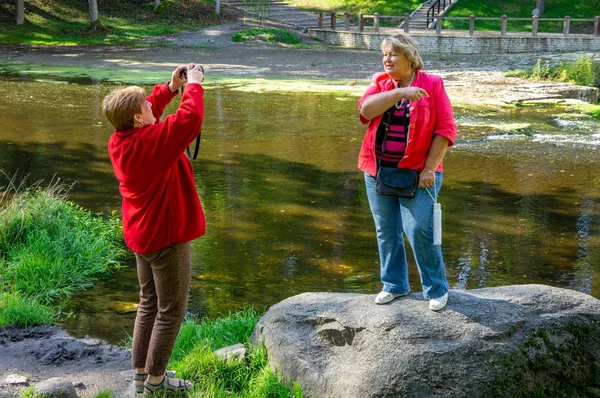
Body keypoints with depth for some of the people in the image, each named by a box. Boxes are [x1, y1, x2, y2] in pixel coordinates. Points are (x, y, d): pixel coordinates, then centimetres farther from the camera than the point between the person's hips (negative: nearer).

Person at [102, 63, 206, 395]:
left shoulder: (118, 141, -1)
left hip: (141, 235, 9)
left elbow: (149, 111, 15)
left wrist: (171, 87, 5)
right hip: (167, 237, -9)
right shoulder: (152, 141, -26)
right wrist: (194, 85, -15)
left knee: (149, 304, 20)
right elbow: (190, 117, -32)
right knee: (171, 311, 4)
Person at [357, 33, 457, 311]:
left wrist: (429, 168, -11)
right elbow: (366, 109, -13)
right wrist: (400, 92, -22)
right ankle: (394, 286, 25)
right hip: (378, 171, 4)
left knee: (420, 230, -10)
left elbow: (445, 129, -6)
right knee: (386, 232, 10)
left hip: (416, 173, -4)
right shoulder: (380, 83, 7)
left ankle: (437, 289, 6)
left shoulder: (432, 84, -3)